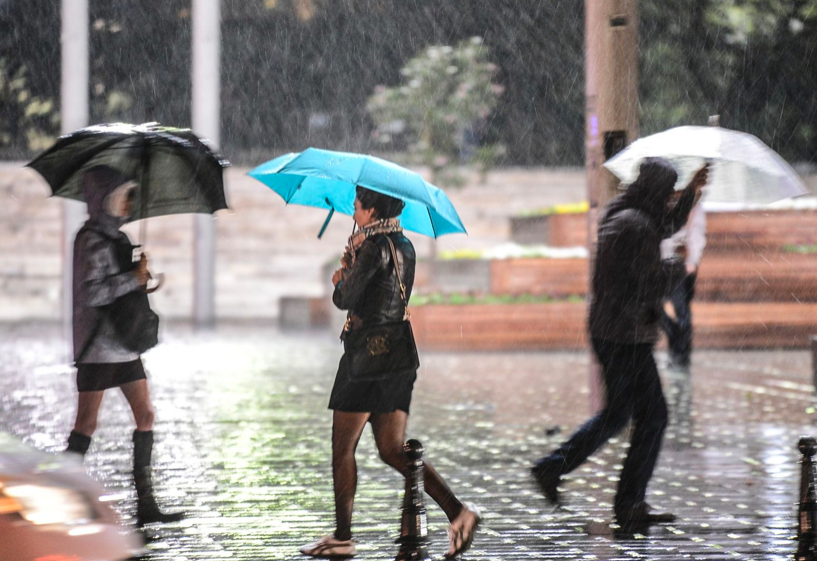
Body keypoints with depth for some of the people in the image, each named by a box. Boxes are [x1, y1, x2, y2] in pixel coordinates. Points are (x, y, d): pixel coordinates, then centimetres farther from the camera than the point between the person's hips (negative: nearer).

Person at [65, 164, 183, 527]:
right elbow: (91, 293, -23)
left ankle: (145, 504, 8)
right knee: (87, 423, -4)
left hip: (123, 341, 9)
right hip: (97, 344, -9)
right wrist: (134, 279, -18)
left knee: (145, 415, 6)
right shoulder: (92, 240, -14)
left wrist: (140, 284, 7)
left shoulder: (115, 236, 14)